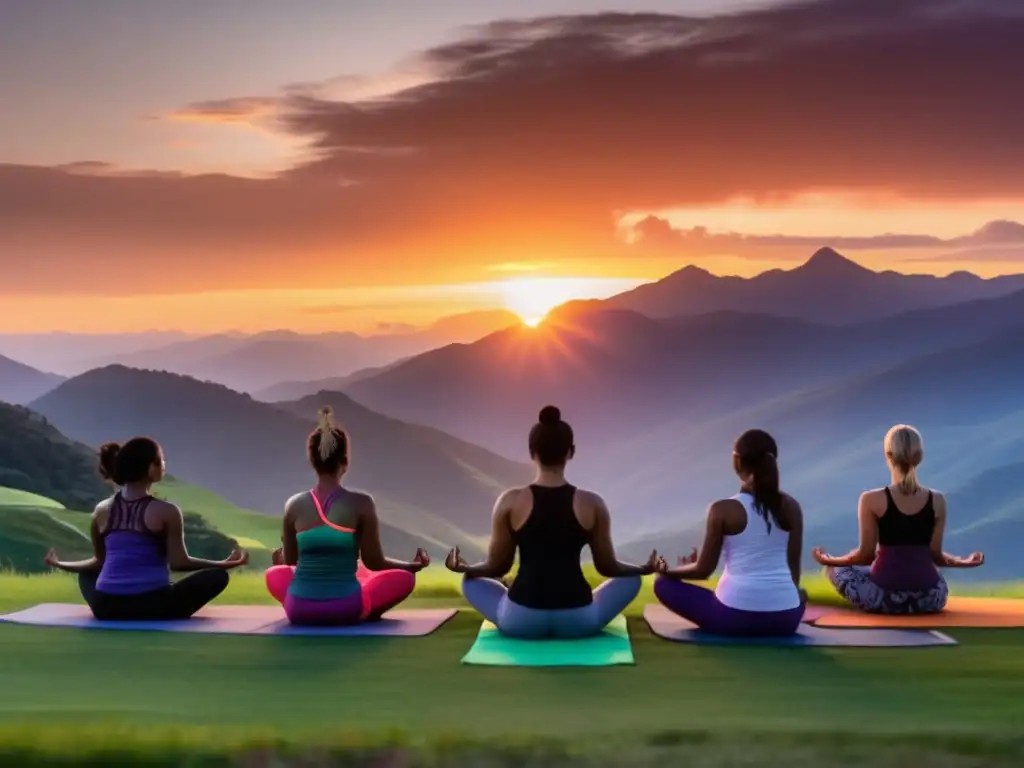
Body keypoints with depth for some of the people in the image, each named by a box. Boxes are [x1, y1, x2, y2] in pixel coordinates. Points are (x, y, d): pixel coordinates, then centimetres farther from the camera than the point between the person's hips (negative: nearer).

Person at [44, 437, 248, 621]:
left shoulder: (102, 510, 8)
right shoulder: (166, 511, -6)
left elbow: (99, 561, 16)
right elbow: (179, 562, -6)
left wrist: (60, 564, 35)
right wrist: (225, 564, 5)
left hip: (106, 607, 4)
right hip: (152, 606, -4)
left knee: (86, 574, 38)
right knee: (218, 576, 9)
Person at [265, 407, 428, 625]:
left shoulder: (294, 505, -1)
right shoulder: (361, 503, -10)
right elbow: (374, 563, -2)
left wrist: (280, 556, 38)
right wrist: (414, 565, 17)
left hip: (299, 610, 2)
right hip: (346, 610, -2)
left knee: (274, 574, 35)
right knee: (404, 577, 22)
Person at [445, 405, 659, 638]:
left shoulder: (510, 502, -6)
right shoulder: (592, 504, -4)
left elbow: (497, 567, 3)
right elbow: (608, 567, 5)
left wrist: (464, 568, 24)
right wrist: (644, 568, 25)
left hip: (522, 621, 0)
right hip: (578, 621, 0)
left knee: (471, 581, 29)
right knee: (631, 578, 26)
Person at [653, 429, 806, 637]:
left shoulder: (723, 510, -9)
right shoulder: (791, 507, 1)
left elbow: (703, 570, -2)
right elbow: (794, 564, 10)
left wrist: (668, 571, 18)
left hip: (735, 616, -5)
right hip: (785, 619, 5)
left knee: (664, 583, 15)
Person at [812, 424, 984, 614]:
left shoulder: (872, 500, -11)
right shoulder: (937, 501, -3)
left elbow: (866, 555, -6)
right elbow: (935, 555, 3)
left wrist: (829, 561, 12)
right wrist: (965, 562, 23)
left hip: (884, 597, -2)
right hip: (928, 599, 2)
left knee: (837, 570, 28)